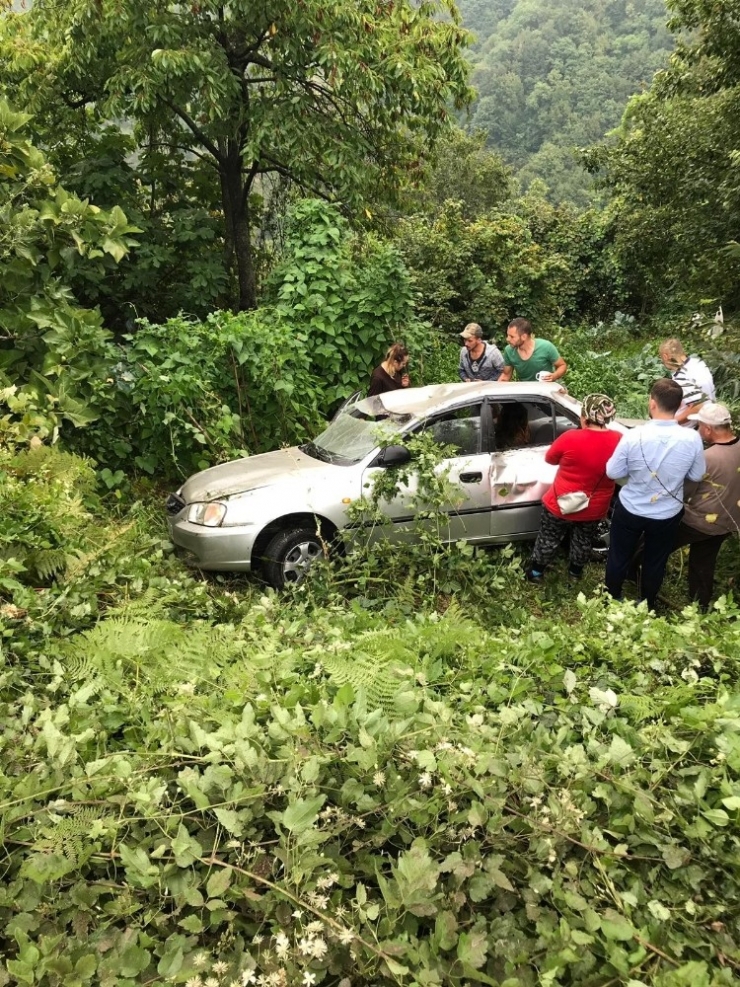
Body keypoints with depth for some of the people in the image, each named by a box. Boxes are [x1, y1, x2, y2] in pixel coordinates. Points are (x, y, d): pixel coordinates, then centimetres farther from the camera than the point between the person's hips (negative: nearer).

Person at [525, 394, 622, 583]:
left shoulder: (571, 438, -26)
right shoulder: (618, 441, -15)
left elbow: (550, 458, -7)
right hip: (594, 509, 3)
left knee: (549, 539, 19)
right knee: (583, 541, 27)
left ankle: (536, 572, 34)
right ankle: (576, 572, 46)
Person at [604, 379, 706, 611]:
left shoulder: (633, 436, -24)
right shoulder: (692, 439, -20)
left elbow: (613, 472, -12)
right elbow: (696, 476, -5)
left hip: (630, 510, -1)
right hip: (667, 515, 1)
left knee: (619, 558, 21)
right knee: (655, 563, 23)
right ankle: (647, 606, 42)